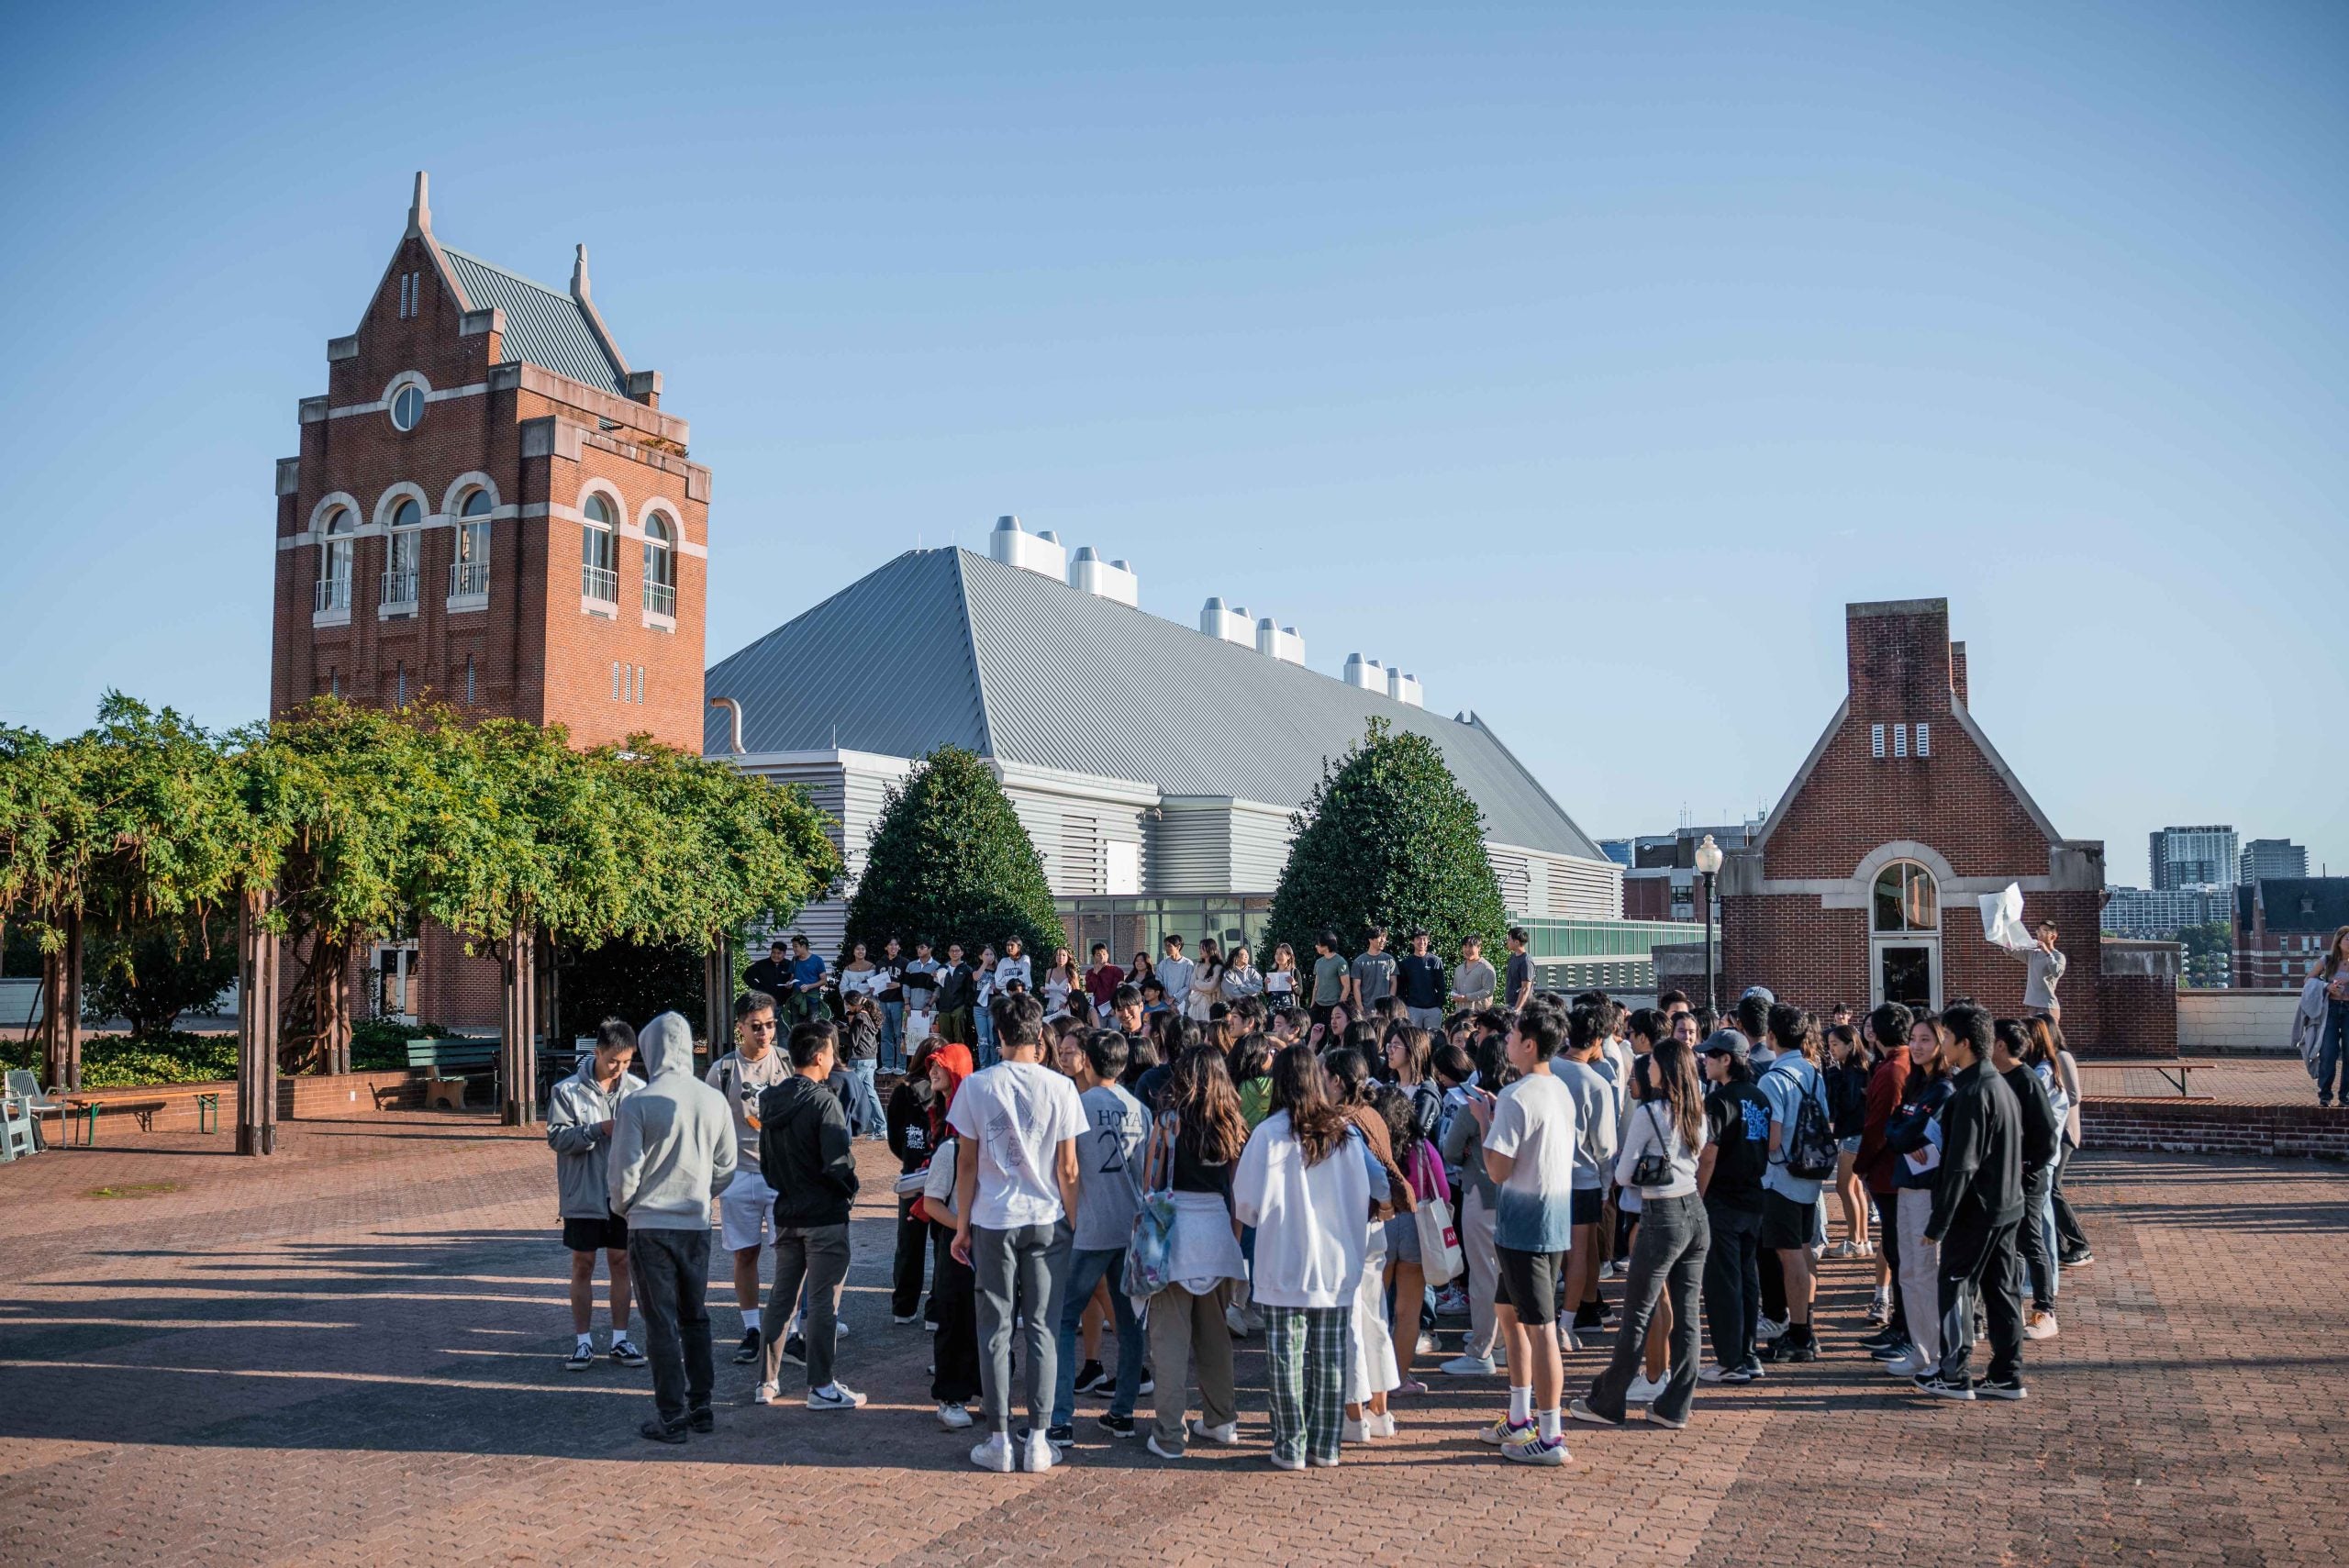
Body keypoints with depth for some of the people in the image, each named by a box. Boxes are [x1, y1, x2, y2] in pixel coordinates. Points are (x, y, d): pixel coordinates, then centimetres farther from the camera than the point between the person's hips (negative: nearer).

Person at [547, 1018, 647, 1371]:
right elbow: (557, 1137, -10)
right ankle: (583, 1341, 16)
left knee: (621, 1262, 9)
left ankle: (620, 1339, 19)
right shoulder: (568, 1090, -6)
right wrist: (599, 1130, -21)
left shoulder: (637, 1089, 0)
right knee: (583, 1264, 7)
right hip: (584, 1193, -2)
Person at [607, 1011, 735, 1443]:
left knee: (662, 1323, 4)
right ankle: (701, 1407, 23)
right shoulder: (714, 1100, -2)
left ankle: (671, 1417, 7)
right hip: (697, 1225, 4)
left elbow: (624, 1171, -11)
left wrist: (622, 1207, 9)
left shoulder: (637, 1104, -15)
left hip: (650, 1226, -4)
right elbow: (726, 1166, 6)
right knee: (695, 1317, 17)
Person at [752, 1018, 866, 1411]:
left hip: (786, 1214, 7)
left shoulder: (770, 1102, 6)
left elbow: (766, 1164, 12)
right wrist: (850, 1188, -4)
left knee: (780, 1297, 14)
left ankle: (766, 1383, 19)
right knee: (822, 1302, 0)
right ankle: (821, 1387, 6)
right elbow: (838, 1162, -21)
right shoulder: (822, 1101, -17)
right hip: (825, 1216, -7)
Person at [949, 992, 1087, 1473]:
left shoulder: (976, 1086, -3)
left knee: (995, 1330, 6)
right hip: (1047, 1220, 0)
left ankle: (999, 1442, 9)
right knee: (1043, 1329, 6)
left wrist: (962, 1226, 8)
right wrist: (1073, 1223, 9)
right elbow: (1068, 1168, -3)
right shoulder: (1060, 1087, -4)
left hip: (992, 1221, 0)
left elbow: (967, 1163, 0)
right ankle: (1038, 1441, 8)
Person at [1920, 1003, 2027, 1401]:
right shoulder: (2001, 1086, 10)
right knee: (2002, 1289, 12)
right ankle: (2007, 1376, 17)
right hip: (2008, 1205, 9)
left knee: (1956, 1286, 1)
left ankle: (1955, 1375, 7)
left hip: (1976, 1208, -9)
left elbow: (1960, 1166, -22)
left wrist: (1938, 1222, -17)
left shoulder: (1971, 1094, -20)